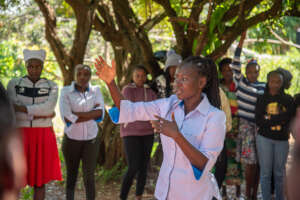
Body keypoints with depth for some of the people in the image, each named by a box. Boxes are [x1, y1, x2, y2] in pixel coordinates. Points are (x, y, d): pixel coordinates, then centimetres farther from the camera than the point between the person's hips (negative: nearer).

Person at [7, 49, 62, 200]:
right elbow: (12, 112, -13)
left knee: (40, 179, 6)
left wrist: (19, 107, -20)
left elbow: (48, 108, -16)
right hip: (20, 136, -1)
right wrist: (44, 114, -15)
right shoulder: (14, 84, 0)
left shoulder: (51, 87, 2)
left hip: (43, 137, 1)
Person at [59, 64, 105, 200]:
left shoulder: (96, 91, -1)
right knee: (71, 175, 11)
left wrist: (76, 115, -20)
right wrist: (91, 114, -16)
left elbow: (100, 113, -14)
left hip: (91, 139, 1)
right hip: (71, 139, -1)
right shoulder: (66, 91, -8)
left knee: (89, 176, 0)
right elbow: (66, 118, -19)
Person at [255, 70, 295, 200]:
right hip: (264, 138, -1)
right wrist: (280, 119, -17)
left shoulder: (288, 100, 3)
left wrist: (269, 118, -16)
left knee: (280, 173, 11)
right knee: (265, 172, 4)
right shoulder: (262, 99, 0)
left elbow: (289, 117, -10)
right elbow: (259, 120, -11)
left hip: (282, 140, 1)